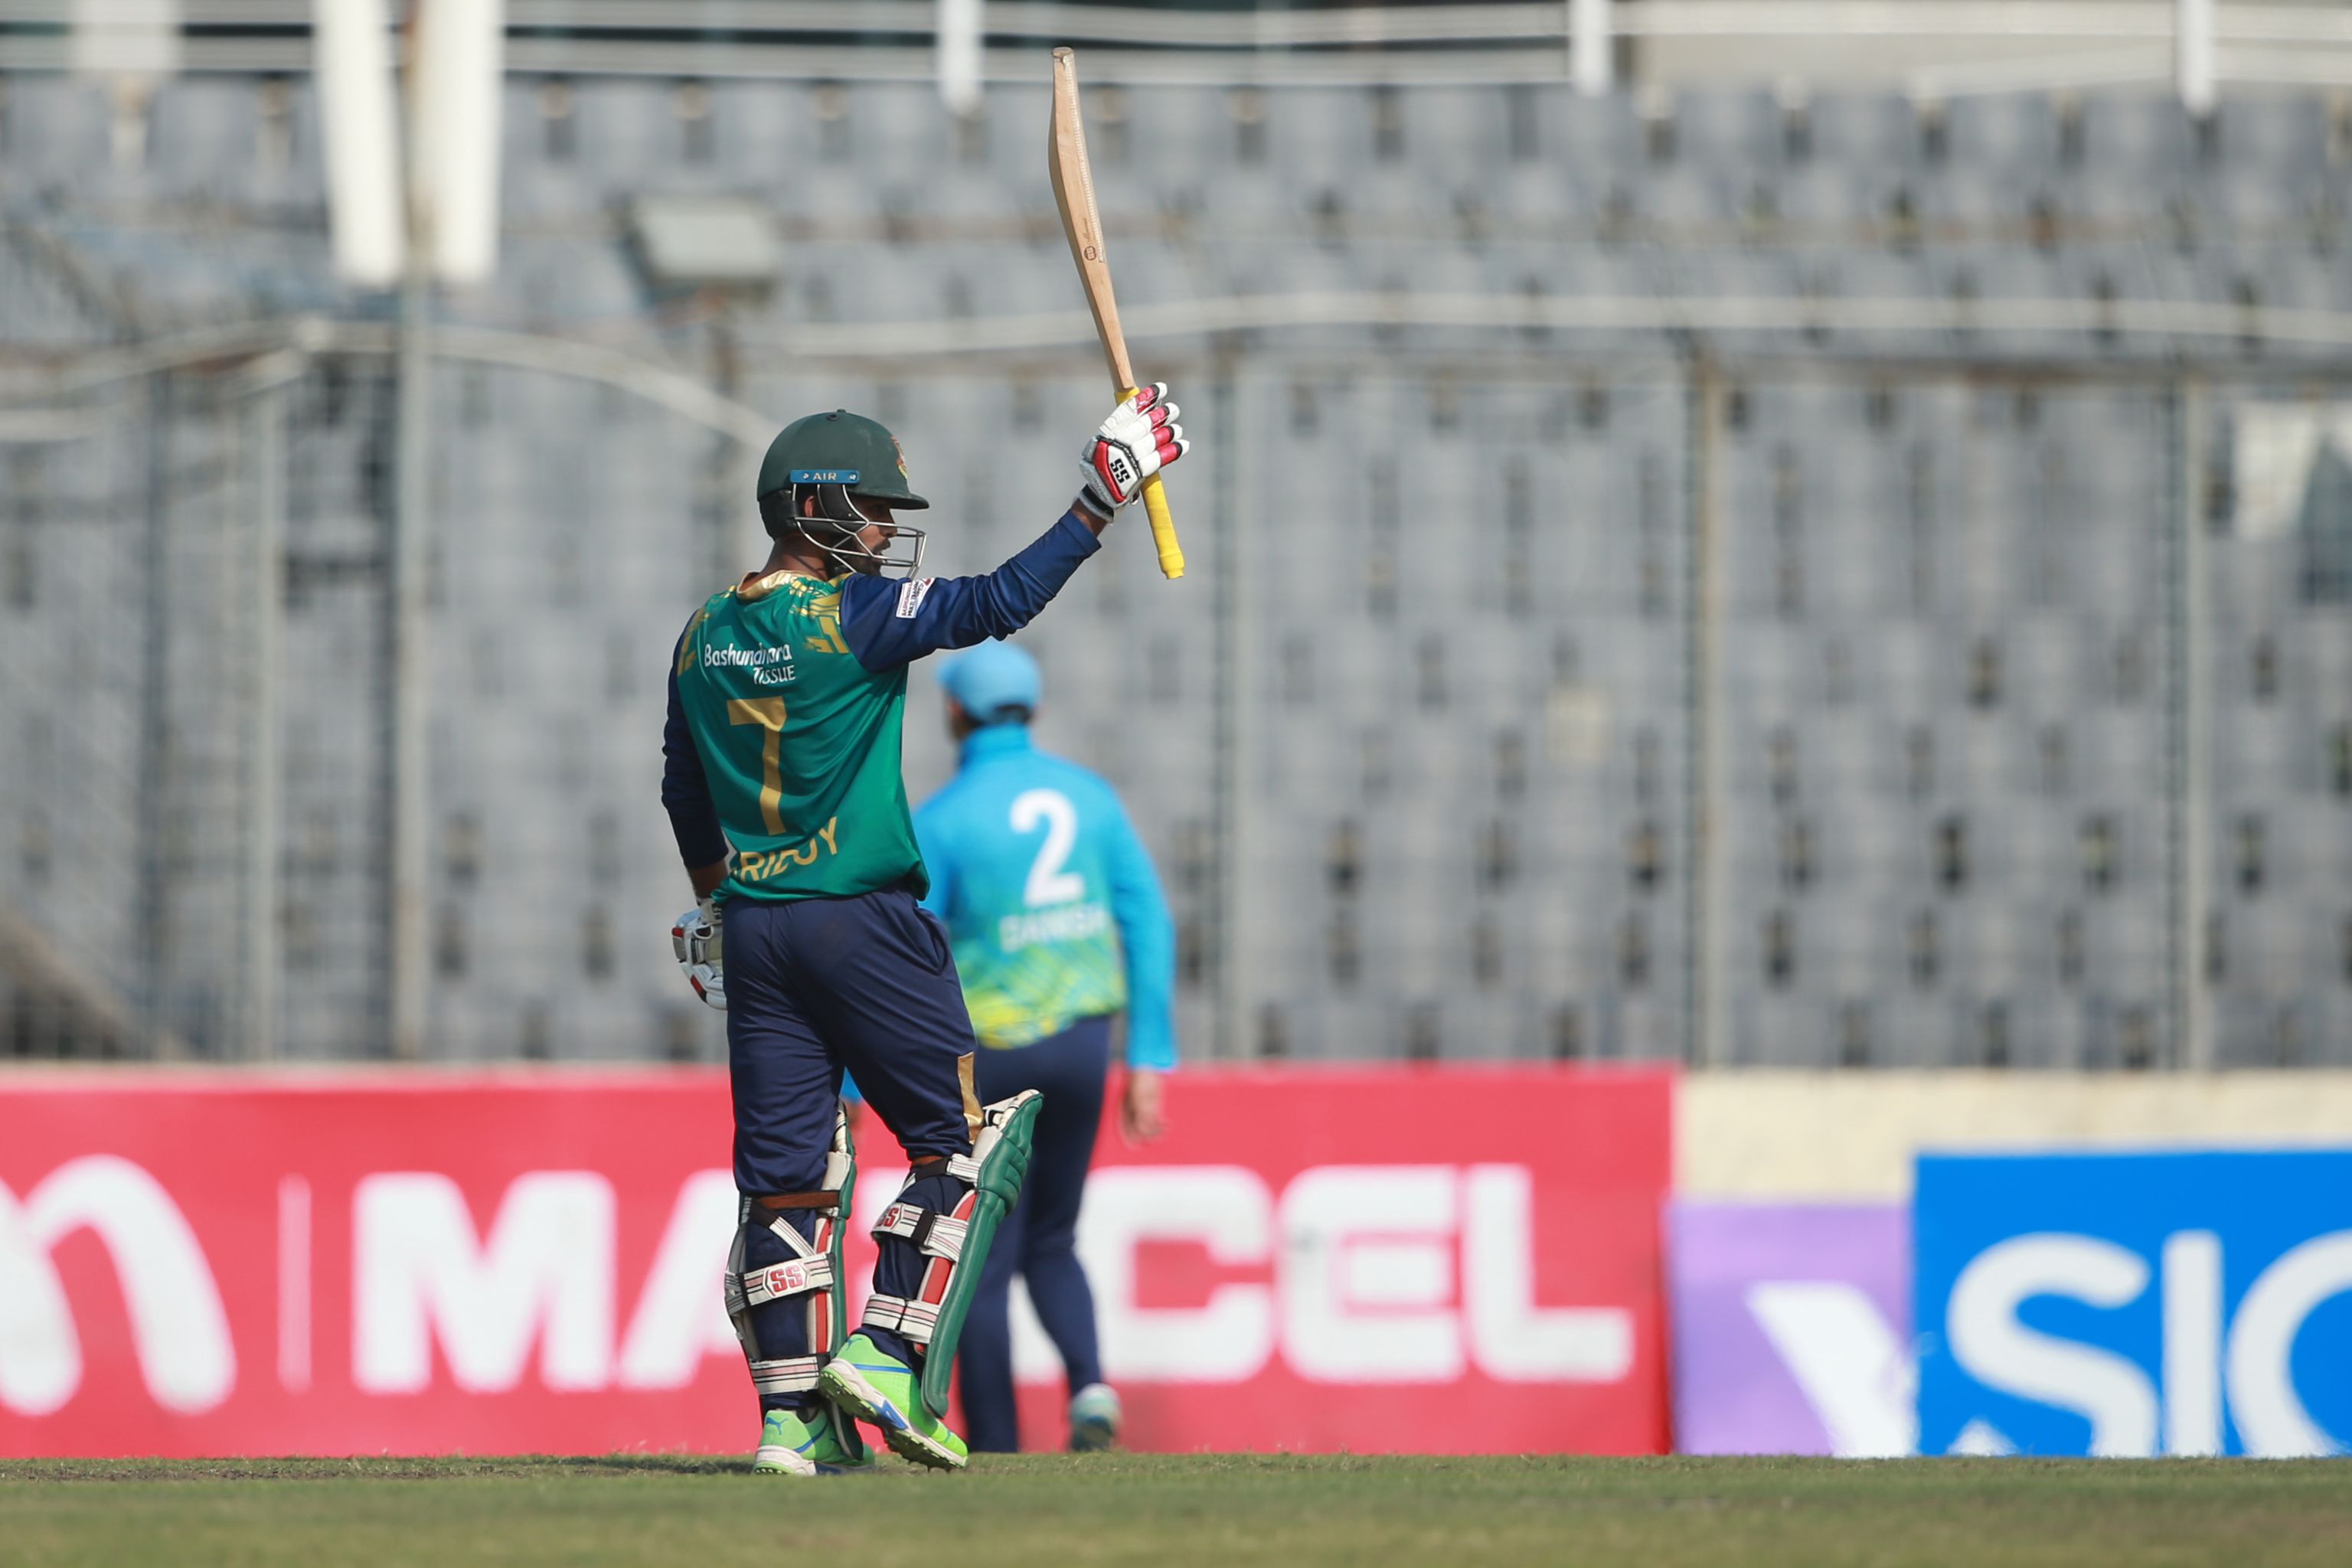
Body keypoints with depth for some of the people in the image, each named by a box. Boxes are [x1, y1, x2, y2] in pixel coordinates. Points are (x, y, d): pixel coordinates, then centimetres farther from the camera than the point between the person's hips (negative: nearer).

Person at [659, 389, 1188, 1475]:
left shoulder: (706, 637, 10)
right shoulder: (856, 616, -11)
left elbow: (684, 794, 19)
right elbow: (999, 603, -17)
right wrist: (1103, 498, -14)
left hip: (750, 929, 7)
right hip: (863, 924, -7)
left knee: (785, 1170, 6)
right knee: (958, 1138, 5)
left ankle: (794, 1416, 3)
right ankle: (886, 1354, -5)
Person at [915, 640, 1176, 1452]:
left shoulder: (942, 819, -11)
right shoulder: (1090, 796, 4)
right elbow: (1149, 927, 2)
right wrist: (1148, 1064, 7)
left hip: (984, 1053, -4)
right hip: (1083, 1042, 4)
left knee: (982, 1264, 4)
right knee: (1050, 1245, 18)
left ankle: (994, 1457, 3)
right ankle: (1088, 1381, -9)